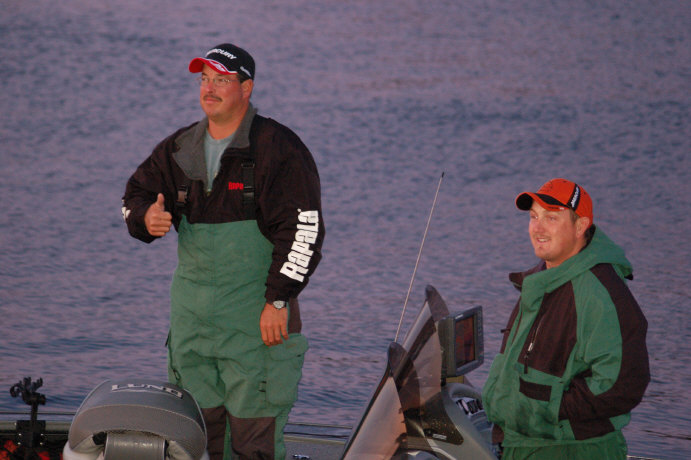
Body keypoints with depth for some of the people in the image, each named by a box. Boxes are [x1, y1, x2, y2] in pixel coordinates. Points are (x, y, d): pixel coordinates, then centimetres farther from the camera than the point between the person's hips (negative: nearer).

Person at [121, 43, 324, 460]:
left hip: (257, 317, -6)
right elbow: (136, 194, 20)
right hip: (191, 312, 6)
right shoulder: (180, 148, 10)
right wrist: (146, 217, -5)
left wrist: (279, 301, -16)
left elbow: (303, 230, -12)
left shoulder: (278, 149, -8)